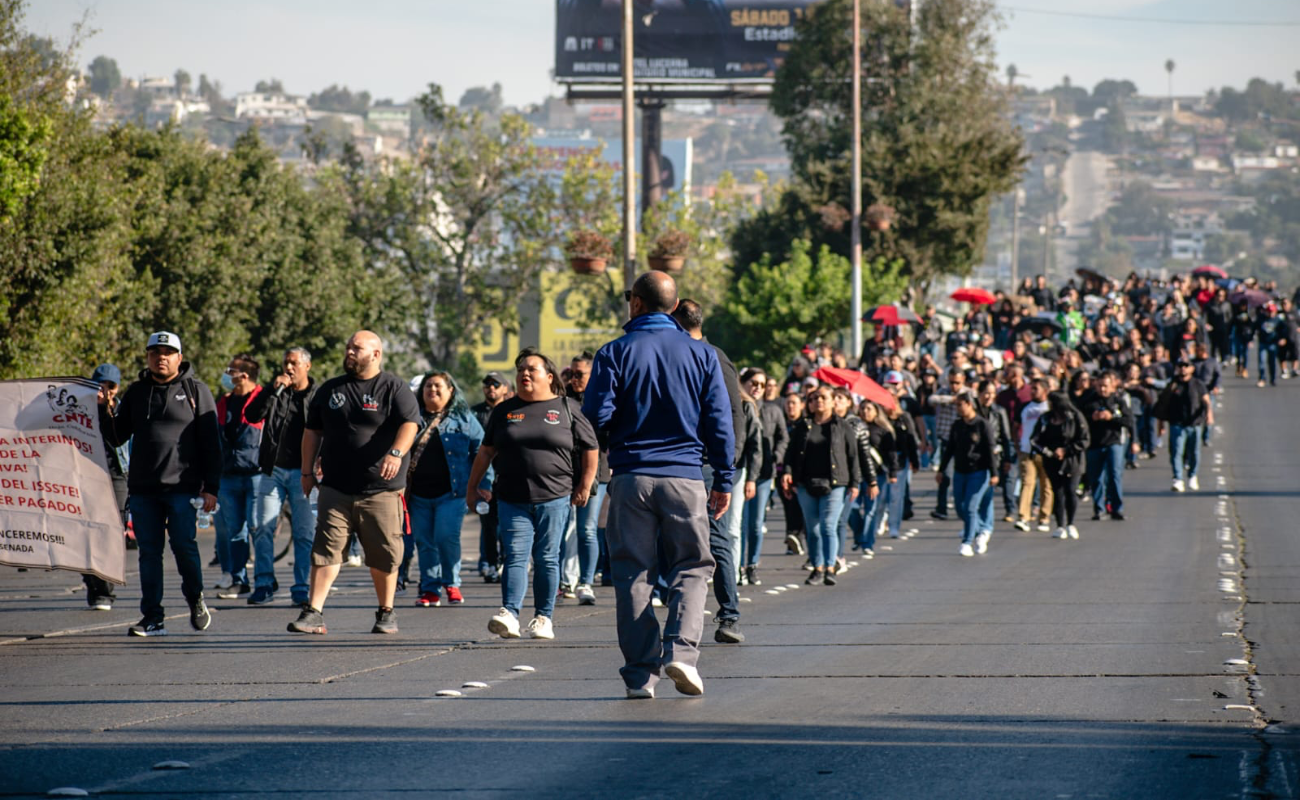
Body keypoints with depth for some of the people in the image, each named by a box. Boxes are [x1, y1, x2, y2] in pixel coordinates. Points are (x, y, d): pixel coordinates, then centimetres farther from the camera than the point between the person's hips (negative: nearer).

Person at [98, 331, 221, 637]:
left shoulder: (195, 391, 4)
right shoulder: (136, 393, 14)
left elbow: (211, 443, 2)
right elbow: (117, 438, 17)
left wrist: (211, 488, -5)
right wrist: (104, 410, -1)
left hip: (182, 487, -4)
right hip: (142, 489, 4)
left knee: (184, 545, -9)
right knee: (149, 551, 2)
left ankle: (196, 600, 16)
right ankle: (152, 617, 6)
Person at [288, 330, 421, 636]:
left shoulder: (394, 389, 0)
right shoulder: (330, 390, 14)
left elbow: (410, 424, -13)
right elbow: (312, 431, 20)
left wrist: (396, 453, -31)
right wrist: (307, 471, 14)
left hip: (380, 491, -3)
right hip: (336, 489, 3)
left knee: (384, 555, 2)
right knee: (325, 549, -6)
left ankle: (386, 614, 16)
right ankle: (313, 613, -8)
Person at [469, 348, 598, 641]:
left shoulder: (566, 409, 4)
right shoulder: (505, 411, 12)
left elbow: (590, 450, 8)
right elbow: (486, 452, 17)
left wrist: (585, 486, 3)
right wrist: (472, 487, 16)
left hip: (554, 498, -2)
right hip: (513, 499, 2)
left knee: (547, 559, 2)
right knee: (515, 557, -8)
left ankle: (543, 618, 7)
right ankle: (509, 614, -17)